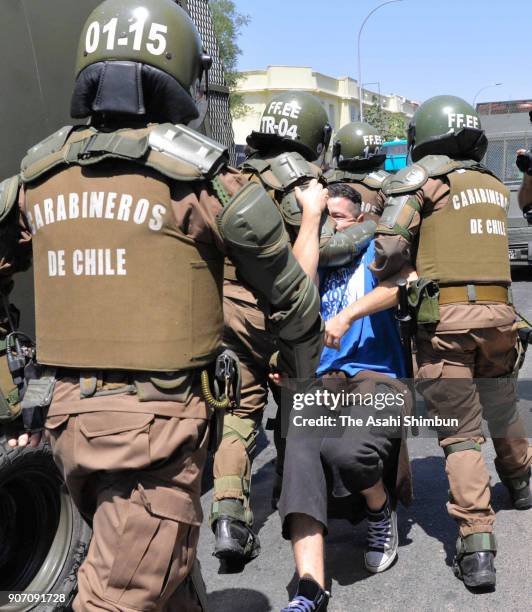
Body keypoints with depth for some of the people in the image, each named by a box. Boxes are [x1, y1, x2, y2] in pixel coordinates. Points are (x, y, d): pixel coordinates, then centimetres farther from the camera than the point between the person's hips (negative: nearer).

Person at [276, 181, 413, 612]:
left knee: (348, 450, -34)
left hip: (376, 378, -2)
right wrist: (310, 211, 1)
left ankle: (382, 513, 2)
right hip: (320, 383, 3)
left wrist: (344, 316, -20)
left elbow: (391, 288, -6)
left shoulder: (374, 251, 14)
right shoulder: (316, 261, 20)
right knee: (301, 456, -30)